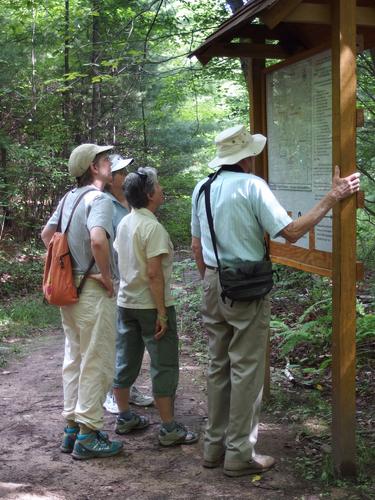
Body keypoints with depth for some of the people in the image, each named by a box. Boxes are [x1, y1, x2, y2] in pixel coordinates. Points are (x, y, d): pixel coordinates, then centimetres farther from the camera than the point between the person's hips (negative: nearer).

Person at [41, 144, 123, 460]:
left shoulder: (69, 197, 10)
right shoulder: (99, 199, -16)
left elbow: (47, 234, 21)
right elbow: (98, 240, -33)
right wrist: (107, 275, -19)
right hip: (94, 292, -9)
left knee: (74, 360, 15)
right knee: (96, 364, 0)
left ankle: (72, 428, 24)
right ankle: (87, 436, 6)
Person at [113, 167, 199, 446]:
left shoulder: (124, 223, 7)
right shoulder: (153, 227, -20)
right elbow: (154, 273, -23)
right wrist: (161, 312, -20)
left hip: (126, 303, 8)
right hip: (150, 306, -8)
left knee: (126, 362, 16)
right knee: (164, 367, 1)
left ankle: (125, 418, 28)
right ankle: (169, 429, 7)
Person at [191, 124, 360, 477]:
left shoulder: (202, 189, 8)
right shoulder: (252, 186, -13)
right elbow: (291, 232, -17)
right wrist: (333, 197, -13)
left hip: (213, 285, 7)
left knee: (218, 365, 15)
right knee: (246, 369, 3)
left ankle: (215, 445, 24)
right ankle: (240, 454, 10)